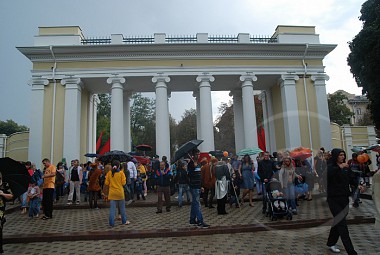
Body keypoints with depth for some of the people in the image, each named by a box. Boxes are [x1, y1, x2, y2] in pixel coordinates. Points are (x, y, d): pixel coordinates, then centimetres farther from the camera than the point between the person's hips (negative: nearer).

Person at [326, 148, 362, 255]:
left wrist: (358, 185, -10)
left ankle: (331, 243, 31)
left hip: (344, 198, 6)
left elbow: (351, 178, 9)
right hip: (334, 199, -6)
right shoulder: (330, 166, -9)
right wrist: (339, 167, -33)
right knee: (342, 224, -7)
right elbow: (326, 174, -28)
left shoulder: (346, 167, 10)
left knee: (338, 222, 15)